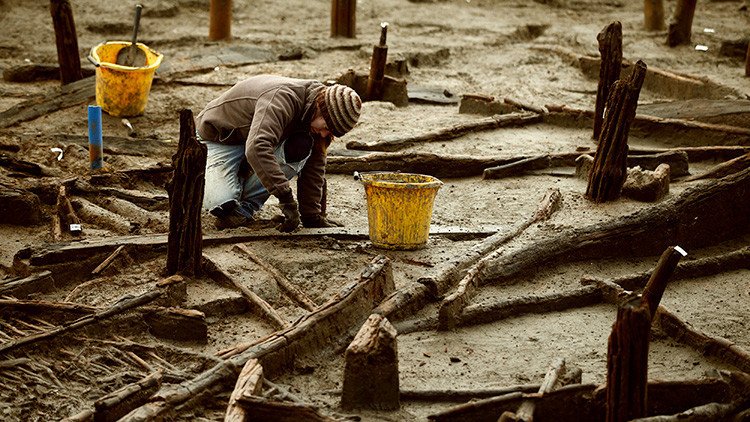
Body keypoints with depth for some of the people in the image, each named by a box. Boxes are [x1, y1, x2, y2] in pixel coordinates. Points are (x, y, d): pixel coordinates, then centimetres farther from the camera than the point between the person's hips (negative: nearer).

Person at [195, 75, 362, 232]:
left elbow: (315, 167, -2)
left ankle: (247, 206, -15)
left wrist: (313, 215, -10)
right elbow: (257, 149, -50)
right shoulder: (282, 98, -37)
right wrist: (287, 199, -52)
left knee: (303, 147, -25)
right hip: (218, 139, -7)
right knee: (221, 205, -33)